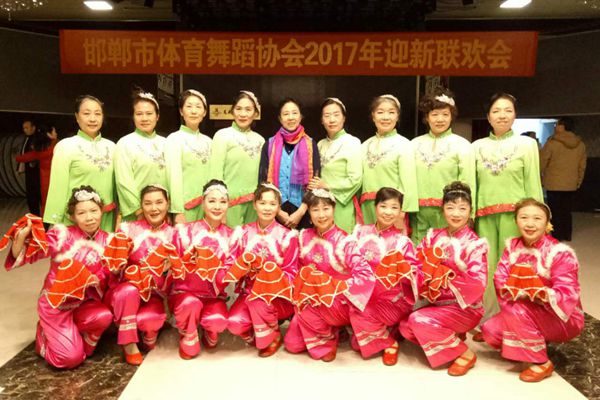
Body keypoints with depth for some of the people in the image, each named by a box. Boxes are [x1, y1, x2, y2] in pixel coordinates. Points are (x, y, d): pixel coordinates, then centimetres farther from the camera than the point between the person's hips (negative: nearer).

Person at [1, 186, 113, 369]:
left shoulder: (107, 242, -5)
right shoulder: (61, 234, -13)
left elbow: (109, 280, -2)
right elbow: (25, 256, -7)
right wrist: (21, 237, -27)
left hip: (85, 302, 3)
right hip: (55, 303, -3)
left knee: (104, 316, -30)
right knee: (71, 358, -12)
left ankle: (69, 332, 2)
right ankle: (45, 334, 20)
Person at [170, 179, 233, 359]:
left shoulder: (230, 235, 0)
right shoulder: (186, 230, -7)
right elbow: (174, 270, -7)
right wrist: (189, 261, -28)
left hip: (214, 295, 2)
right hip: (184, 292, -1)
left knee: (218, 321, -29)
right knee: (191, 303, -36)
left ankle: (210, 331, 11)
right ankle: (188, 341, -2)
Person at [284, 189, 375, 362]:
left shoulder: (344, 242, -18)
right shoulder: (304, 236, -3)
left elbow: (366, 276, -25)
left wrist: (336, 288, -29)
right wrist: (301, 293, -6)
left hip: (338, 302, -5)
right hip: (311, 300, 5)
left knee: (308, 308, -32)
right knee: (292, 344, -3)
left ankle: (327, 342, -4)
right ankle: (329, 330, 20)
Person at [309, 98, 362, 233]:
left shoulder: (351, 142, -6)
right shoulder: (320, 144, 12)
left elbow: (355, 180, -13)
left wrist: (327, 186, -10)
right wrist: (315, 186, -2)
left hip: (341, 206, -5)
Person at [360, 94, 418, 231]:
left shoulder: (403, 144, -3)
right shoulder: (365, 145, 13)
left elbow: (409, 183, -8)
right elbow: (360, 179, 13)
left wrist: (401, 213, -14)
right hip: (367, 208, 5)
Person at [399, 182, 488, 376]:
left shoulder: (475, 244, -14)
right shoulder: (434, 236, 1)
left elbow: (477, 286, -21)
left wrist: (443, 277, -20)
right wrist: (425, 277, -21)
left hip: (465, 308, -6)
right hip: (439, 304, 6)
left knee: (419, 320, -24)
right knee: (406, 326, -11)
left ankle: (465, 354, -5)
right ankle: (452, 337, 10)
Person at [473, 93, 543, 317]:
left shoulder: (526, 143, 5)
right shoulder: (477, 146, 10)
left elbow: (533, 184, 3)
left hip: (514, 214, -2)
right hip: (484, 216, 2)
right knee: (487, 269, 5)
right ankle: (488, 320, 18)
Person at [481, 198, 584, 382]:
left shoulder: (560, 253, -20)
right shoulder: (512, 247, -4)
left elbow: (567, 298, -25)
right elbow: (500, 281, -12)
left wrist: (539, 291, -39)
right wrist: (519, 289, -32)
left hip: (564, 319, -5)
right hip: (530, 315, 5)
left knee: (516, 310, -32)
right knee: (490, 331, -15)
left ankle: (542, 363, -12)